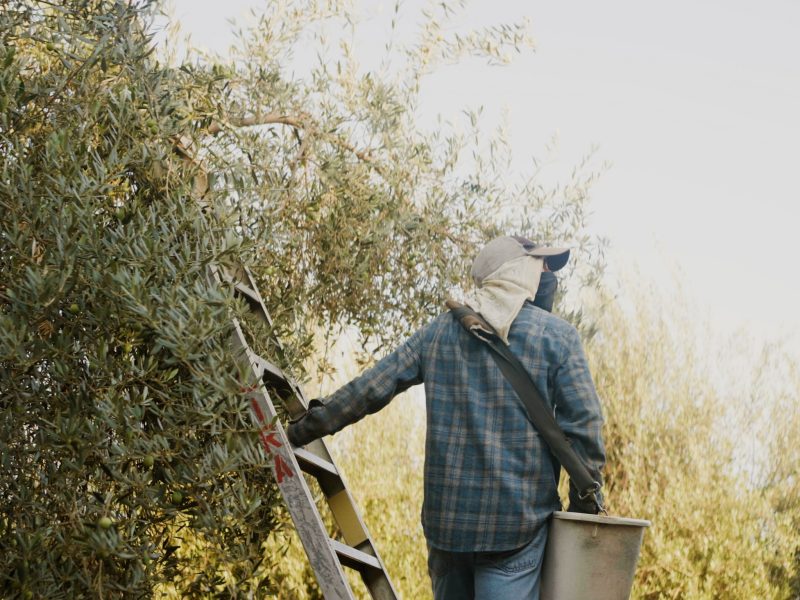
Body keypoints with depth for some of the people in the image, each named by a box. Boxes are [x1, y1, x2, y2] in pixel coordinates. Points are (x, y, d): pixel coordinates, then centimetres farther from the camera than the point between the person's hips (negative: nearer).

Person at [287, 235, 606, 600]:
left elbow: (369, 389, 10)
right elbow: (582, 425, -6)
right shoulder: (557, 336, -2)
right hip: (516, 522, -4)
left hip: (445, 517, 4)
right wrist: (585, 509, 4)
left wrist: (307, 427, 21)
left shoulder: (440, 331, 10)